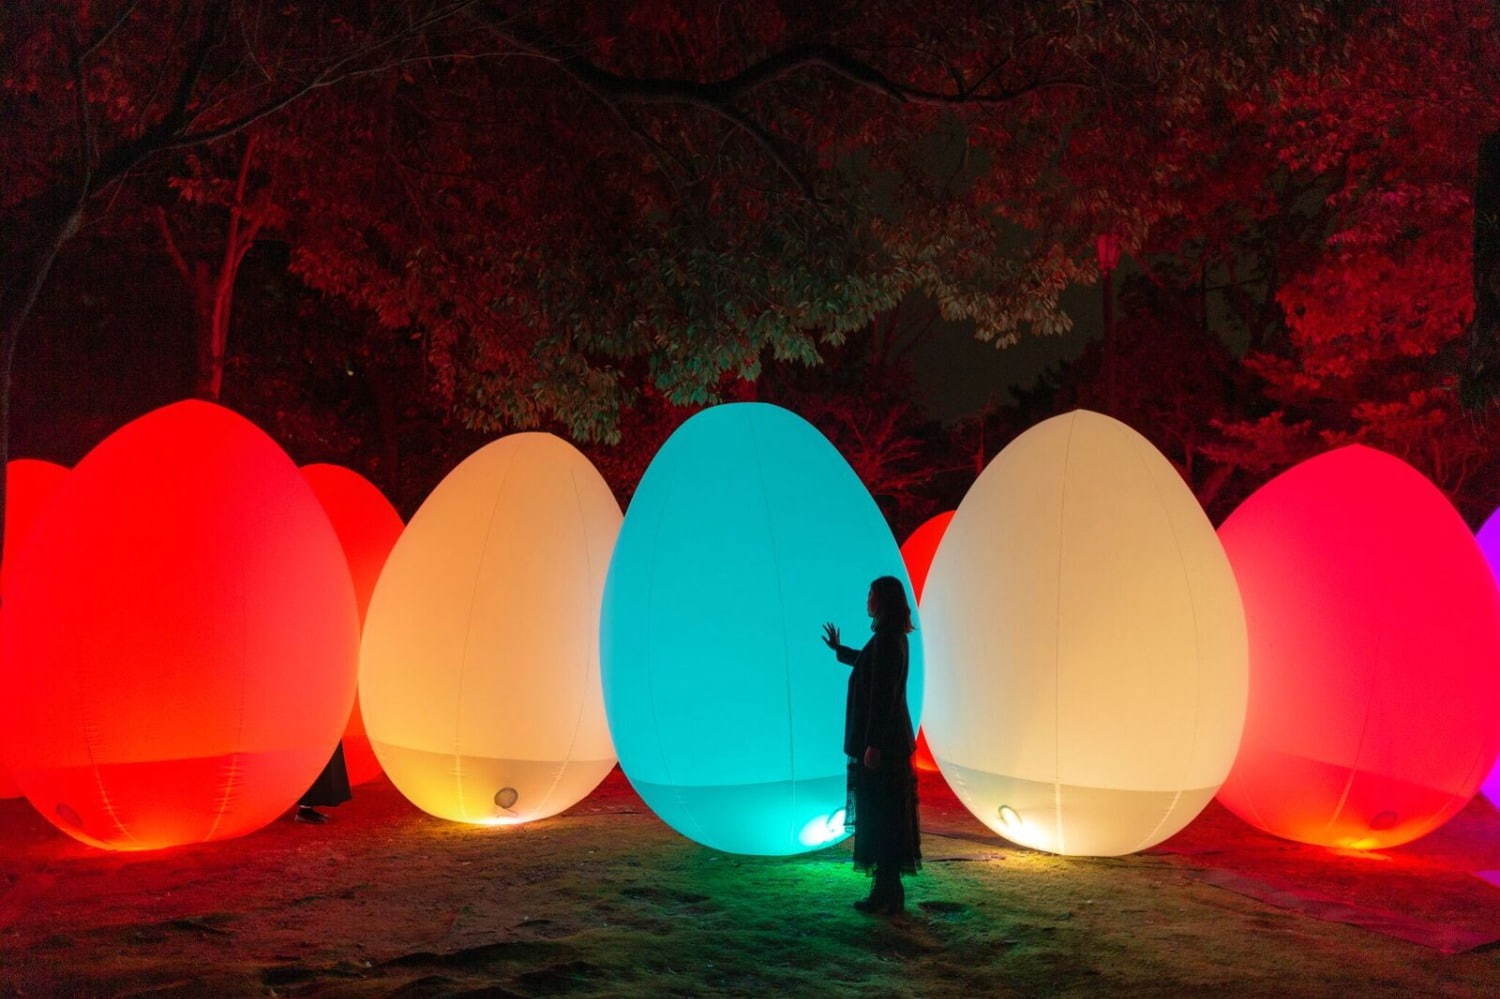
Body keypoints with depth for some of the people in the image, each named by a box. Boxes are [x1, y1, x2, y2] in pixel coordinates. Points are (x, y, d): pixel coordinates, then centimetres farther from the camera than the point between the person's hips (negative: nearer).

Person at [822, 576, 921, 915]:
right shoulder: (893, 638, 12)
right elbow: (866, 662, 34)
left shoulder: (886, 640, -19)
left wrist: (873, 744, -23)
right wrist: (839, 650, 50)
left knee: (879, 815, -4)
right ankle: (889, 892, 21)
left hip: (881, 741, -10)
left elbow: (883, 695, -23)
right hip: (890, 740, 10)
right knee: (885, 815, 14)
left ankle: (887, 896, 2)